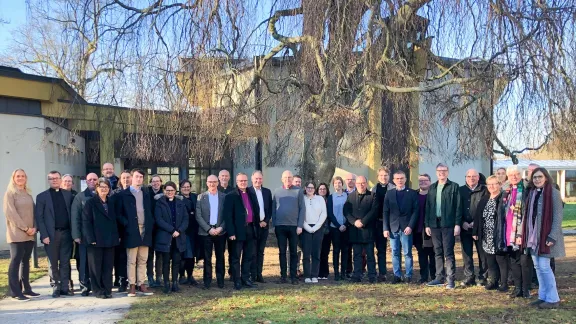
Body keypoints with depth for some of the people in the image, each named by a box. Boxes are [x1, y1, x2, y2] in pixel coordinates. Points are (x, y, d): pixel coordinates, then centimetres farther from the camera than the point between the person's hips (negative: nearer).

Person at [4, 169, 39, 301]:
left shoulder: (28, 194, 16)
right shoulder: (10, 193, -1)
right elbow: (10, 213, -10)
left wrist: (34, 228, -2)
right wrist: (25, 228, -14)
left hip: (30, 234, 6)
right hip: (17, 234, -6)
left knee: (25, 261, 9)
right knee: (16, 261, -7)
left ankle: (26, 288, 13)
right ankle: (14, 291, -6)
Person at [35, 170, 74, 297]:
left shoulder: (68, 194, 10)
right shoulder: (42, 196, 1)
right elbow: (38, 217, -4)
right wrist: (44, 235, -11)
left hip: (66, 233, 2)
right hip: (51, 234, -2)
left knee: (65, 262, 5)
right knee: (53, 263, 6)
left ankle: (65, 287, 10)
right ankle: (56, 288, 14)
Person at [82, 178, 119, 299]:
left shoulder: (111, 203, 14)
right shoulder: (90, 202, -2)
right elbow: (86, 222, -8)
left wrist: (117, 236, 6)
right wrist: (91, 238, -15)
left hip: (110, 240, 4)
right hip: (96, 240, -4)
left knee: (108, 266, 6)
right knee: (96, 266, 3)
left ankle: (107, 290, 12)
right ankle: (98, 291, 11)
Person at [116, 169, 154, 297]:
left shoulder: (146, 194, 16)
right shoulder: (123, 195, 2)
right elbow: (119, 214, -1)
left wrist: (151, 225, 4)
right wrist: (127, 224, -12)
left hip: (145, 231, 4)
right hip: (131, 231, -4)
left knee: (143, 260, 6)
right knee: (131, 260, -1)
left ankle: (141, 284, 11)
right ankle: (132, 286, 5)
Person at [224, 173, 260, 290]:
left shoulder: (252, 195, 14)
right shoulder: (231, 196, -5)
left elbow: (256, 211, 17)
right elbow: (228, 215, -9)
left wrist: (256, 226, 7)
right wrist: (231, 232, -16)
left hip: (250, 229, 6)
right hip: (238, 230, -6)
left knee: (248, 256, 12)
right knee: (236, 257, 3)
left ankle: (245, 279, 22)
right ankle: (237, 281, 9)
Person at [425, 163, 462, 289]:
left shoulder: (454, 187, 0)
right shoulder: (432, 188, 14)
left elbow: (458, 206, -4)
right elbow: (428, 207, 14)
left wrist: (457, 224, -10)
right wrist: (427, 224, 8)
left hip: (448, 224, -5)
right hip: (435, 224, 5)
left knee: (448, 253, -4)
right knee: (438, 253, 10)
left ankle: (451, 279, 0)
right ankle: (440, 277, 16)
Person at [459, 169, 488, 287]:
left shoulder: (484, 190, 1)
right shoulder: (461, 190, 10)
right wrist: (463, 223, -4)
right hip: (465, 227, 3)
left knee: (482, 253, 2)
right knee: (467, 253, 5)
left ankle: (482, 277, 11)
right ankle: (469, 277, 11)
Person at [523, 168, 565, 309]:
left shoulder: (553, 193, -9)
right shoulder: (532, 193, 11)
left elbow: (558, 216, -14)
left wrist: (552, 237, -19)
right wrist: (526, 235, 8)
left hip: (546, 236, -7)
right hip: (533, 236, 7)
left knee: (544, 266, -6)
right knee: (537, 267, 10)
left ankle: (553, 299, 5)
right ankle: (543, 296, 19)